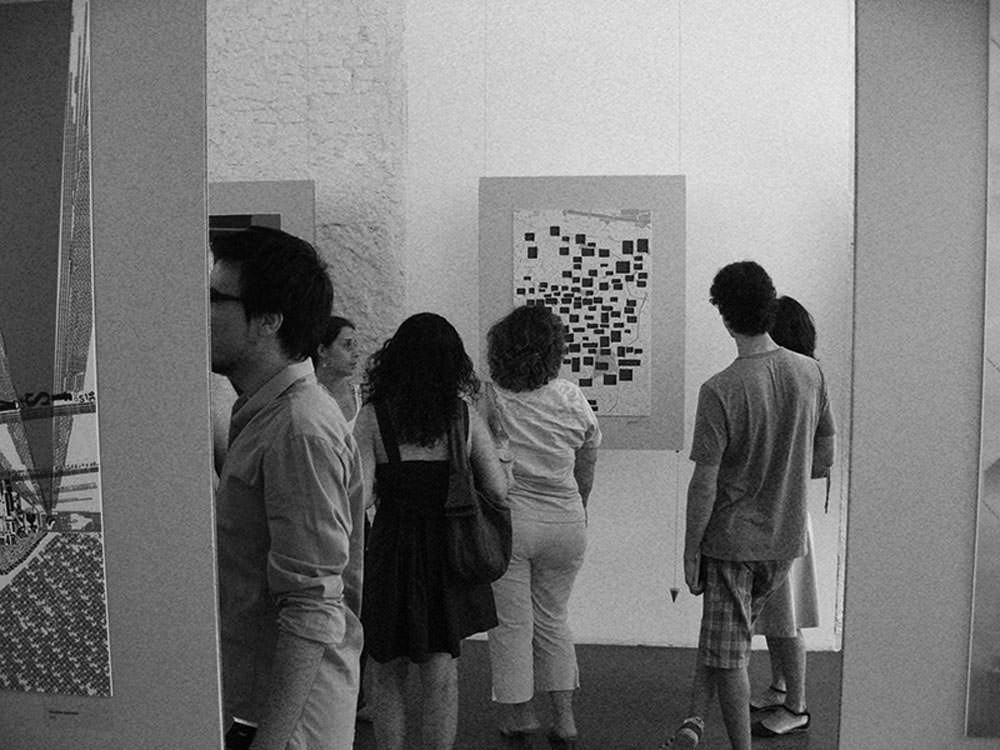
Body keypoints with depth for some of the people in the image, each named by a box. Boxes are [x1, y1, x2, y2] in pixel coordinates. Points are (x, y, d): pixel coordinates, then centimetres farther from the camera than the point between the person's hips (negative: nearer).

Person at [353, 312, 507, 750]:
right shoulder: (464, 416, -3)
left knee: (388, 676, 16)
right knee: (441, 675, 13)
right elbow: (498, 491, -3)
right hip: (448, 553, 2)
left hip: (391, 553, -1)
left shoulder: (372, 417, -9)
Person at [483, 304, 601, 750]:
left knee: (511, 623, 11)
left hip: (504, 522, -3)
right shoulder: (573, 400, -2)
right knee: (553, 620, 18)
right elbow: (586, 473, 9)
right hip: (564, 522, 3)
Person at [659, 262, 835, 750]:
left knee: (728, 653, 7)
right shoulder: (810, 373, -4)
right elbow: (824, 461, 5)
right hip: (786, 539, 6)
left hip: (731, 539, -5)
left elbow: (704, 484, -16)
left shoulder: (720, 390, -19)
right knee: (730, 633, 21)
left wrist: (690, 551, -5)